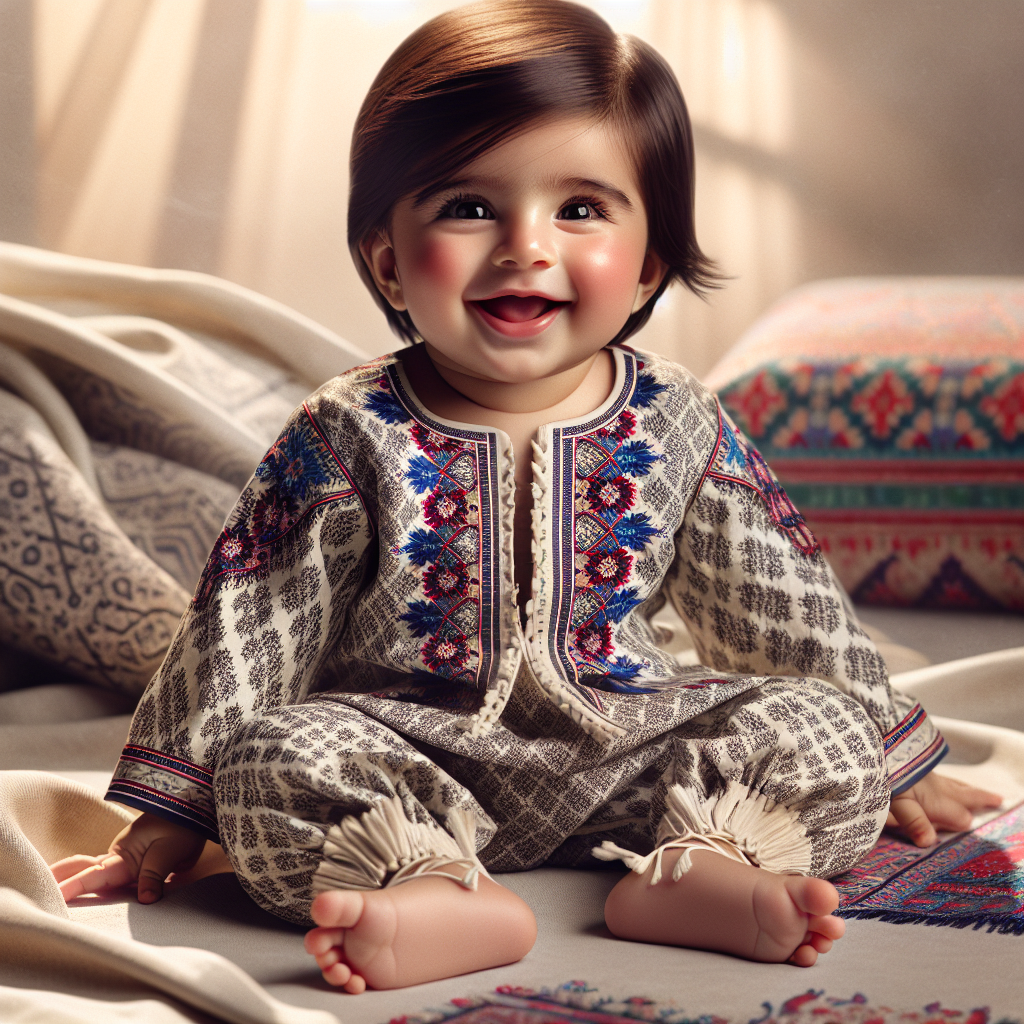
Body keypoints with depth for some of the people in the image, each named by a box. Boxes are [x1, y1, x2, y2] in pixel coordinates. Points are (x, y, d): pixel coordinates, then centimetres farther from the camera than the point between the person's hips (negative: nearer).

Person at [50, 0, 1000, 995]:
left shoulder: (678, 426, -1)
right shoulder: (350, 437, -9)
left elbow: (784, 605, 10)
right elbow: (243, 627, -4)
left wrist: (889, 760, 15)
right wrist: (174, 816, -1)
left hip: (625, 750, 2)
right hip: (410, 757, -2)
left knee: (821, 728, -15)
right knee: (273, 759, -28)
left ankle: (697, 862, -34)